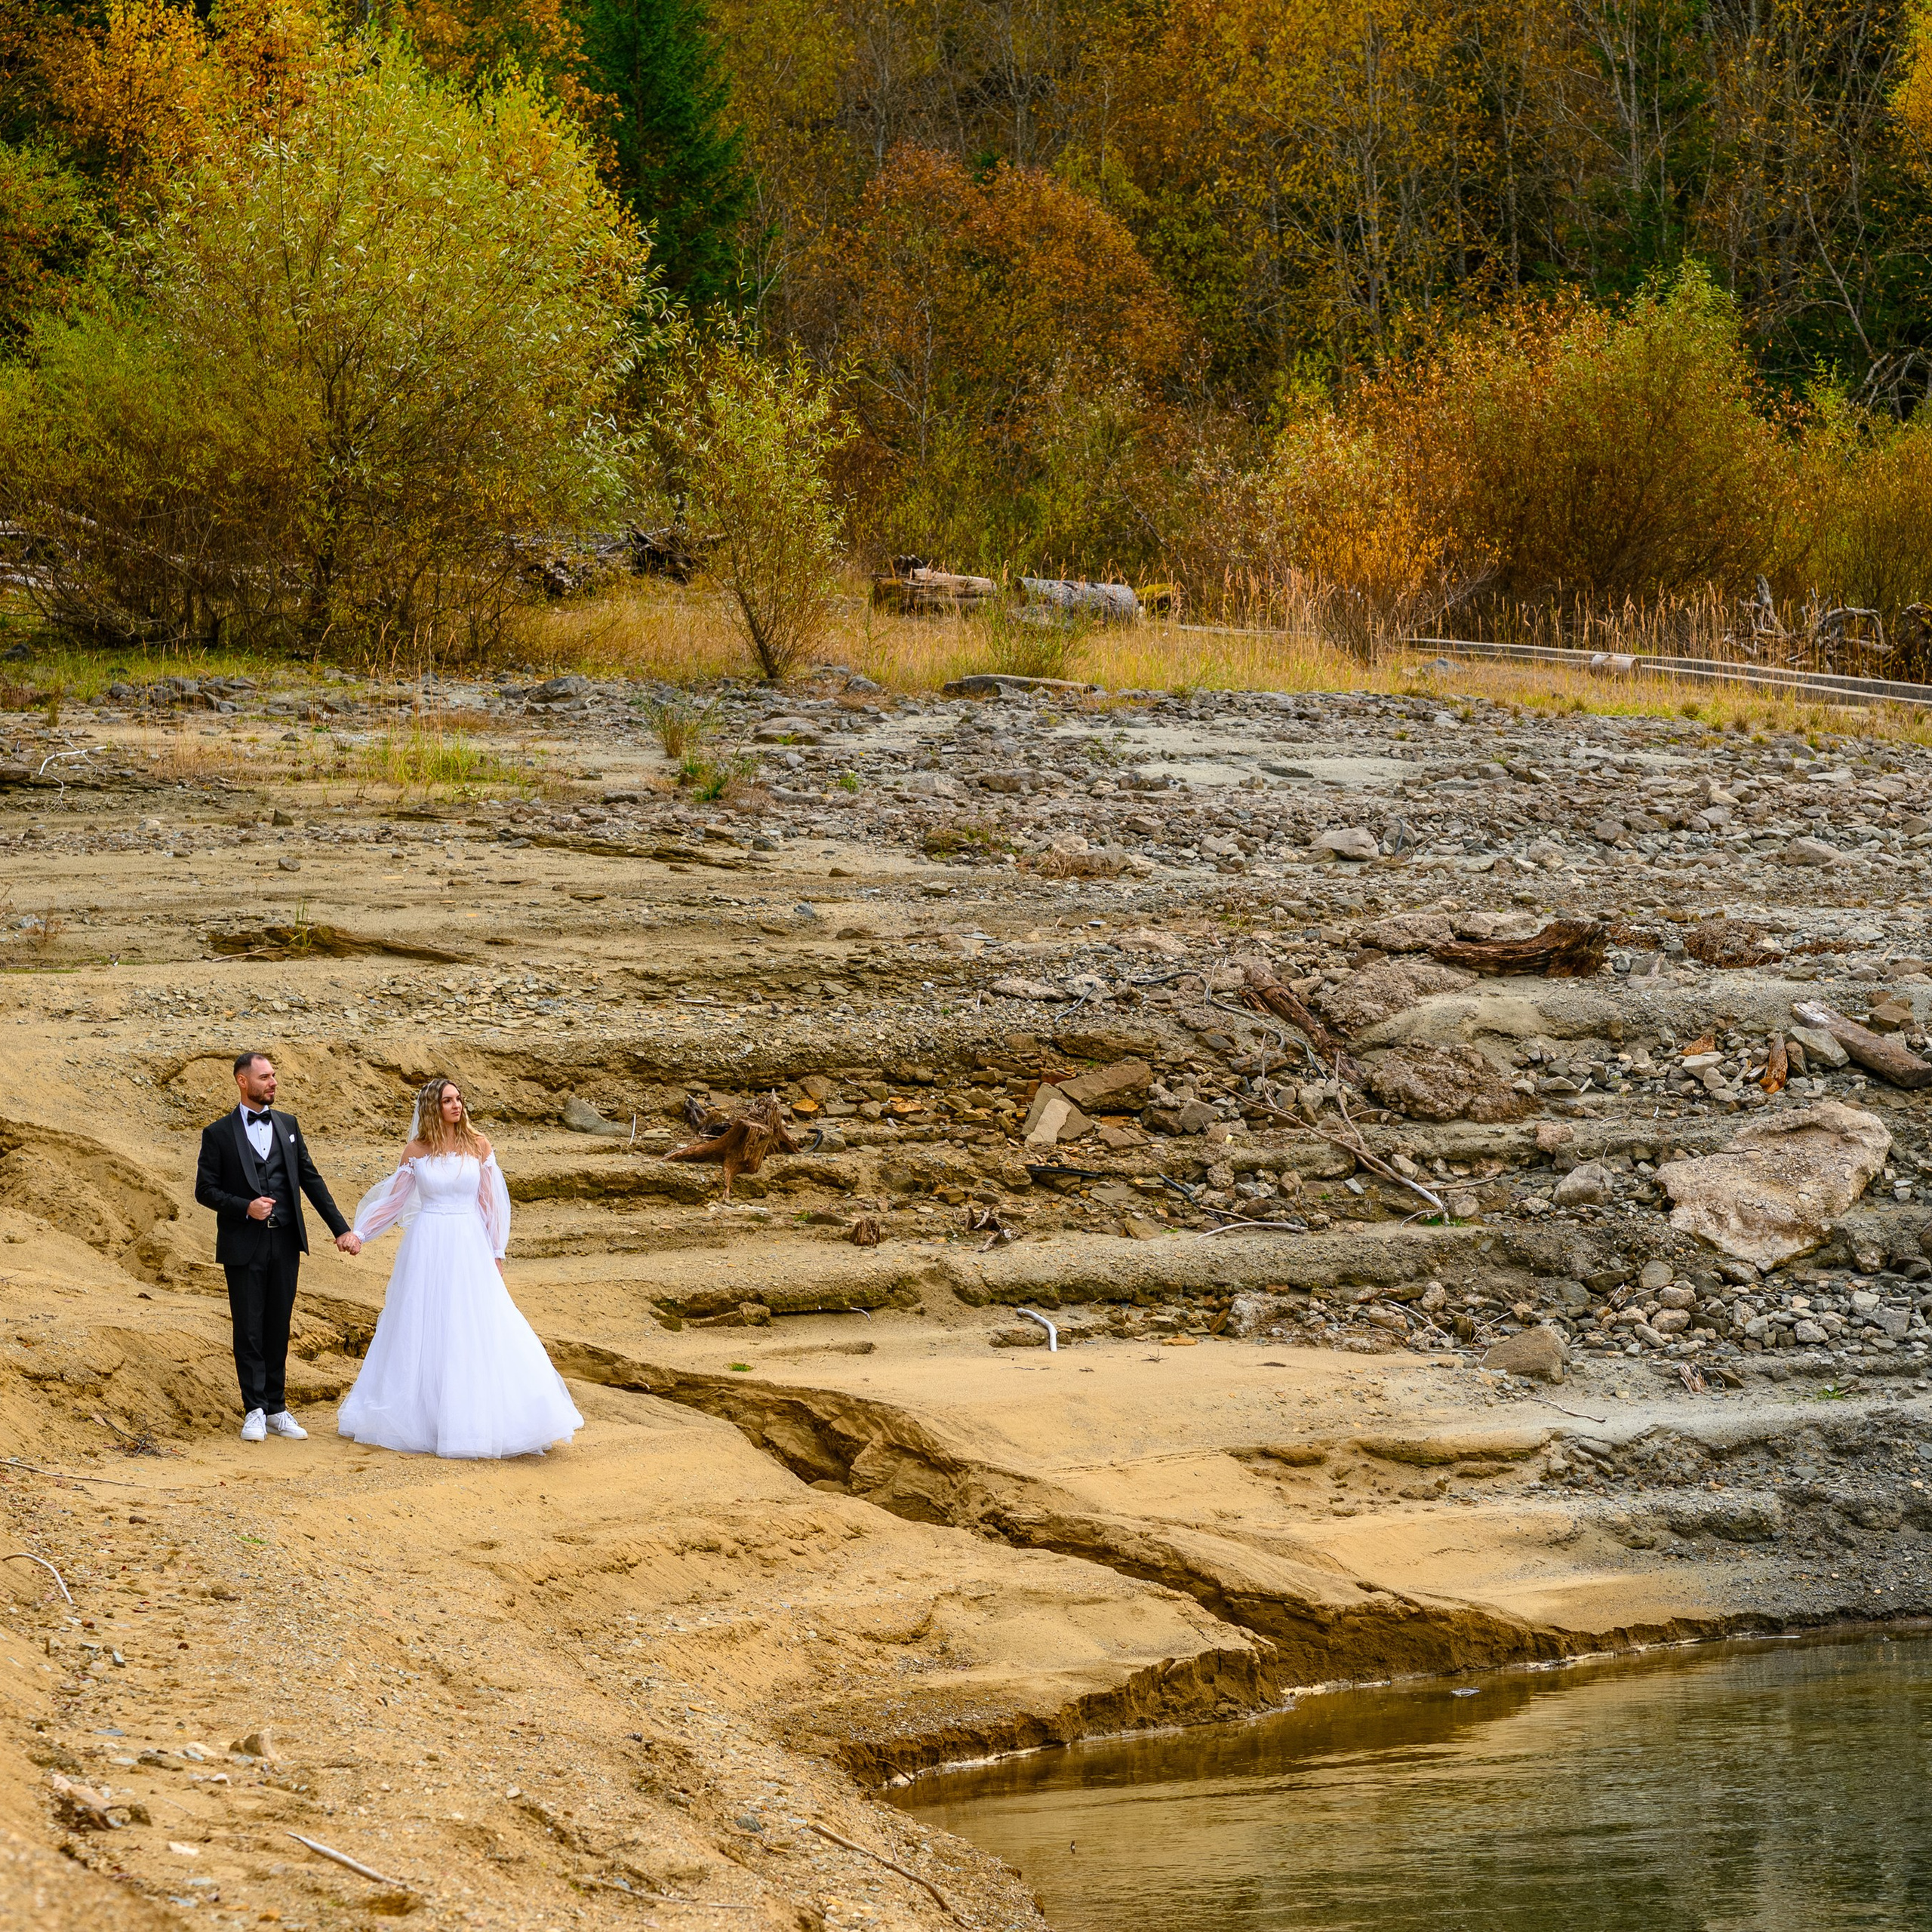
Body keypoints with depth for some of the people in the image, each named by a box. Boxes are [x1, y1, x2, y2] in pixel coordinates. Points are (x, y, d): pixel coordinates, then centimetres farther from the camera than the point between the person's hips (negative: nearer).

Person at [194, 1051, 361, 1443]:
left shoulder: (288, 1125, 10)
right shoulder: (219, 1134, -1)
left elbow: (310, 1179, 11)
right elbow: (205, 1190, -2)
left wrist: (341, 1228, 6)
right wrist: (245, 1208, -17)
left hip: (285, 1242, 3)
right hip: (244, 1245, -3)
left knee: (278, 1326, 7)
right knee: (249, 1329, 0)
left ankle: (276, 1409, 13)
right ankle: (254, 1411, 6)